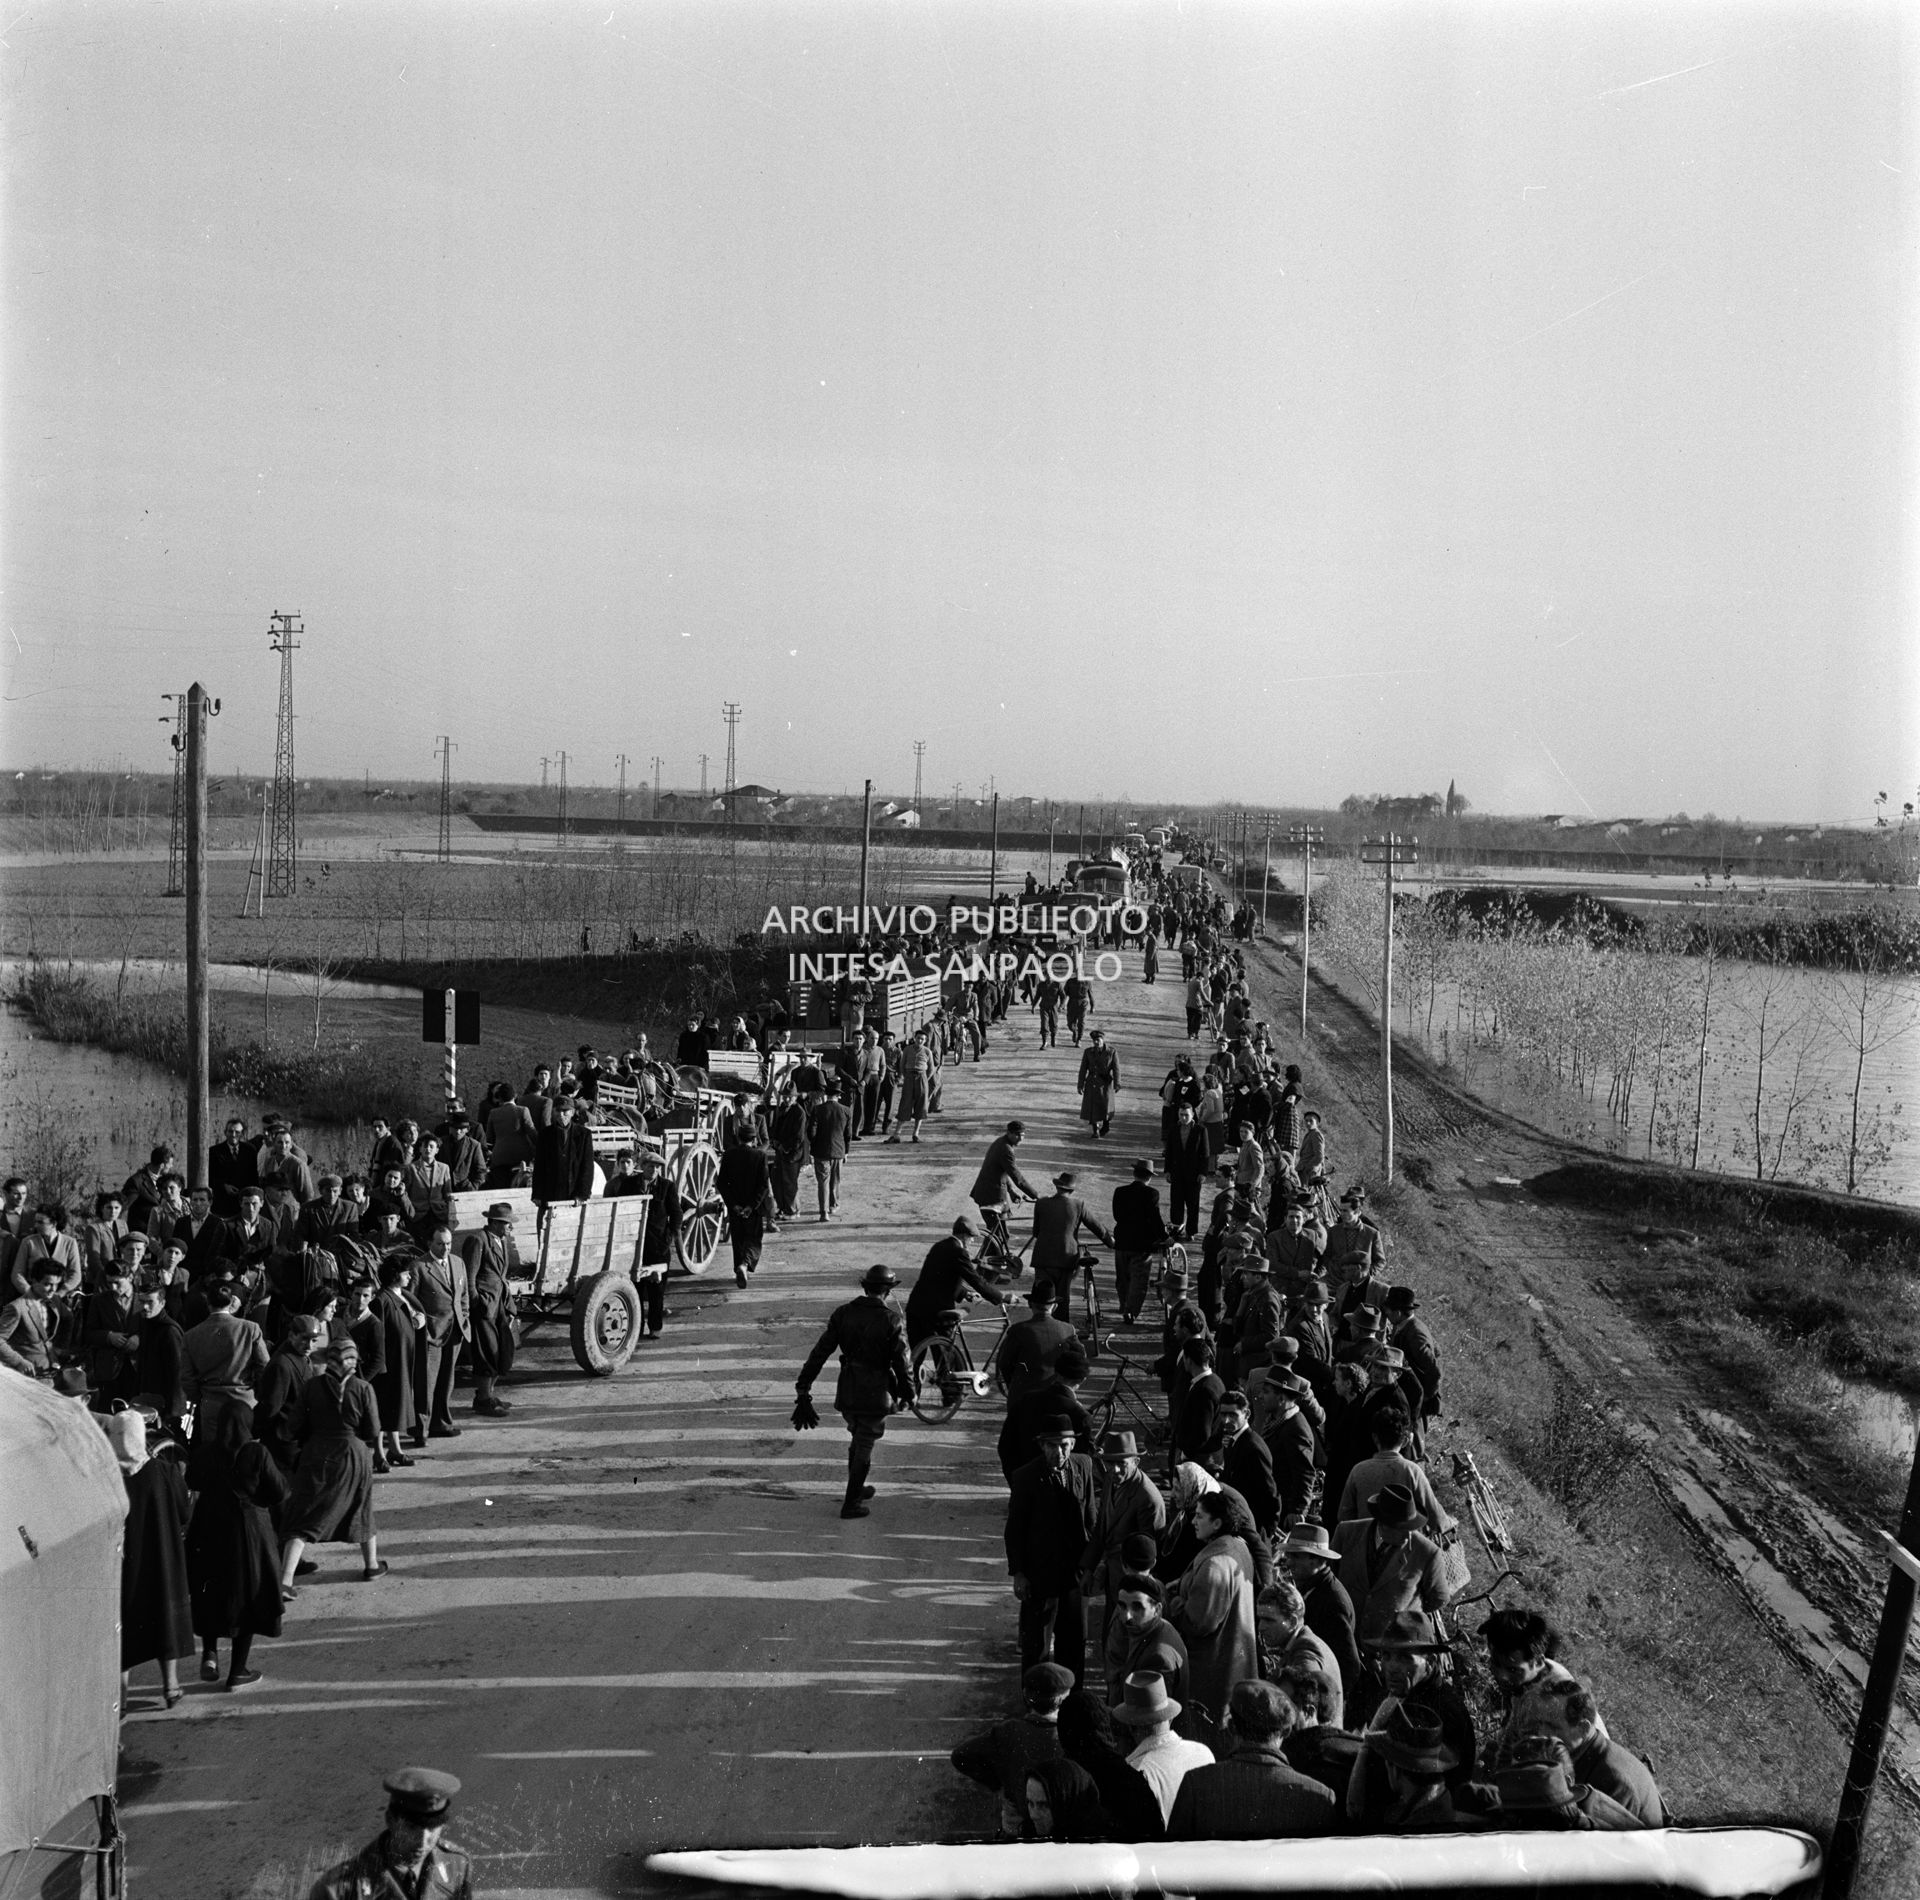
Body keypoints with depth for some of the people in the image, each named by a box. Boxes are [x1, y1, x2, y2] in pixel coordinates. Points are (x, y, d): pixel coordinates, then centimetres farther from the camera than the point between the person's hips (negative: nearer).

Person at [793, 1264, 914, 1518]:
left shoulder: (843, 1314, -1)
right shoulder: (892, 1321, -13)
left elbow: (820, 1352, -2)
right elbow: (902, 1362, -11)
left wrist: (803, 1388, 0)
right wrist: (906, 1392, 5)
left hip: (847, 1392, 4)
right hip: (876, 1394, -4)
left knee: (858, 1440, 25)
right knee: (865, 1447, 7)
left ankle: (857, 1489, 39)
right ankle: (852, 1503, 10)